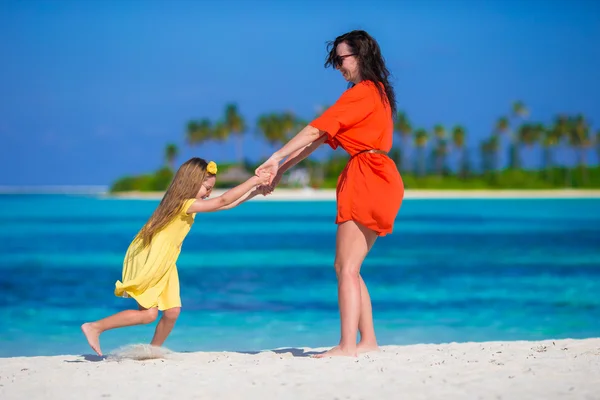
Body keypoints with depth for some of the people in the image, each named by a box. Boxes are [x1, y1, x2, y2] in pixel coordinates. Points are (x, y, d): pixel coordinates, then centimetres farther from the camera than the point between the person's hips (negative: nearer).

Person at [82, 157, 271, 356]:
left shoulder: (187, 203, 8)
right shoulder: (185, 204, -21)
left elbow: (226, 204, 13)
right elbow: (223, 201, -25)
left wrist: (253, 192, 8)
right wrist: (253, 181, -20)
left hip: (163, 264, 10)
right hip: (147, 261, -10)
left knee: (172, 311, 3)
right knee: (149, 314, -8)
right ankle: (94, 327, -5)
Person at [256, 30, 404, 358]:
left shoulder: (362, 92, -8)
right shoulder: (375, 92, 22)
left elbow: (316, 130, -13)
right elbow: (320, 138, 19)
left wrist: (277, 157, -10)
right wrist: (281, 169, 15)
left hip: (368, 180, -10)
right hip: (379, 179, 10)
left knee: (347, 268, -12)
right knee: (347, 268, 11)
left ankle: (347, 346, -16)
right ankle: (368, 341, 10)